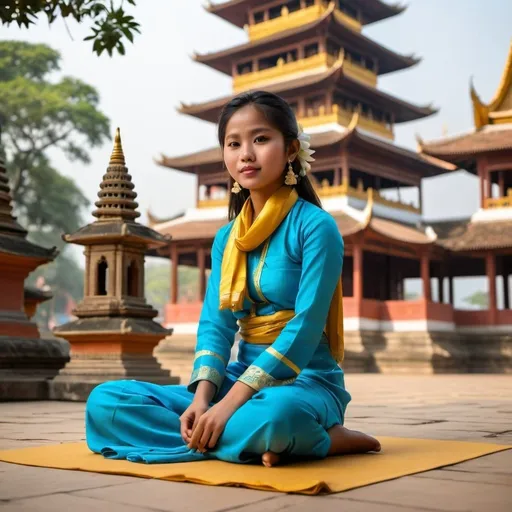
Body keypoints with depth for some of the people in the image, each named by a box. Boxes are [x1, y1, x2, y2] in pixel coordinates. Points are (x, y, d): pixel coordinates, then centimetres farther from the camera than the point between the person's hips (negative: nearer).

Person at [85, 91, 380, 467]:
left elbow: (305, 327, -17)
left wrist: (230, 403, -24)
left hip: (306, 382, -6)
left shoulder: (315, 225, -9)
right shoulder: (226, 239, 11)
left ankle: (322, 440, -9)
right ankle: (255, 441, -16)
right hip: (243, 378, 7)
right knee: (106, 401, -9)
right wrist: (201, 397, -17)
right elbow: (216, 324, 2)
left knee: (270, 416, -44)